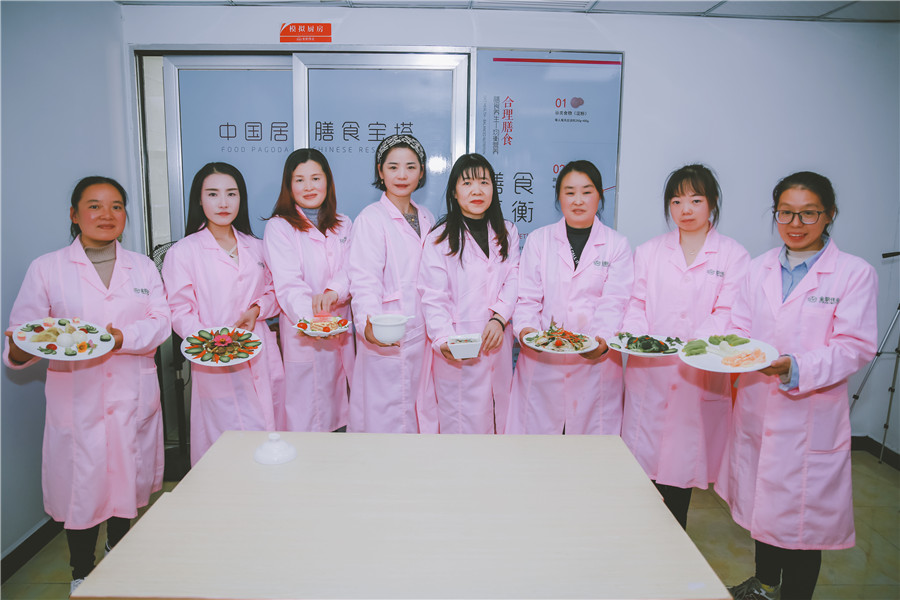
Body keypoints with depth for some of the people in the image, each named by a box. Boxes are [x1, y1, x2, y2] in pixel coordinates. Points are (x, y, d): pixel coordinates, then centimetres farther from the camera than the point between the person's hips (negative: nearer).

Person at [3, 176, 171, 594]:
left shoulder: (143, 266, 8)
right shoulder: (46, 268, 1)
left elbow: (160, 321, -1)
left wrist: (122, 337, -19)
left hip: (133, 396, 2)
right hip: (76, 396, -2)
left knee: (126, 475, 15)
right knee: (80, 481, 6)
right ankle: (81, 572, 30)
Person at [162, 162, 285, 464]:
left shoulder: (255, 247, 13)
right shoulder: (182, 252, -1)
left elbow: (274, 292, 19)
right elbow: (180, 312, -4)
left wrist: (257, 309, -4)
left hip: (262, 359, 4)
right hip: (218, 366, -4)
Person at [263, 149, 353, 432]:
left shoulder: (343, 225, 14)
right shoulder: (278, 227, -1)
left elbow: (352, 270, 1)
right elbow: (287, 285, -13)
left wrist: (333, 292, -22)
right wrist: (314, 319, -31)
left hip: (341, 332, 4)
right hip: (303, 334, -4)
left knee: (341, 412, 10)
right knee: (307, 418, -2)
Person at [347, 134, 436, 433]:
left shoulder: (426, 217, 13)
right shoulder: (371, 218, -6)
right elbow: (364, 279, -17)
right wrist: (368, 322, -34)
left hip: (422, 335, 6)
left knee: (423, 412, 13)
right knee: (386, 419, 0)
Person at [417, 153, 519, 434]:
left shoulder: (507, 234, 12)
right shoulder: (439, 239, -2)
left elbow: (514, 280, 5)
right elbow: (432, 297, -7)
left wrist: (499, 317, -11)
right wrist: (444, 340, -20)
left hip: (498, 342, 4)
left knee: (498, 413, 11)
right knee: (463, 422, -1)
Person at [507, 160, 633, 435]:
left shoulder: (617, 245, 8)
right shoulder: (538, 240, 10)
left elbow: (614, 302, -3)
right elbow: (527, 297, 4)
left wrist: (602, 340, -20)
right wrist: (526, 329, -15)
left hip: (595, 362, 0)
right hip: (541, 360, 1)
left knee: (592, 432, 3)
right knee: (537, 428, 2)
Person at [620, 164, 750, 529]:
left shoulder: (733, 256, 6)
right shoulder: (648, 252, 13)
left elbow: (728, 313, -4)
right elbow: (636, 304, 8)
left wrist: (694, 343, -21)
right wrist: (634, 334, -12)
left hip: (701, 376, -1)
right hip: (648, 373, 2)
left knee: (684, 460, 3)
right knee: (643, 457, 2)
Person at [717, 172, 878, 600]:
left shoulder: (855, 273, -6)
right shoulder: (759, 269, 8)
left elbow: (855, 348, -11)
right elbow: (740, 327, 6)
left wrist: (795, 368, -27)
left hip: (811, 416, -4)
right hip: (756, 408, 5)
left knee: (802, 511, 5)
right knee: (762, 502, 20)